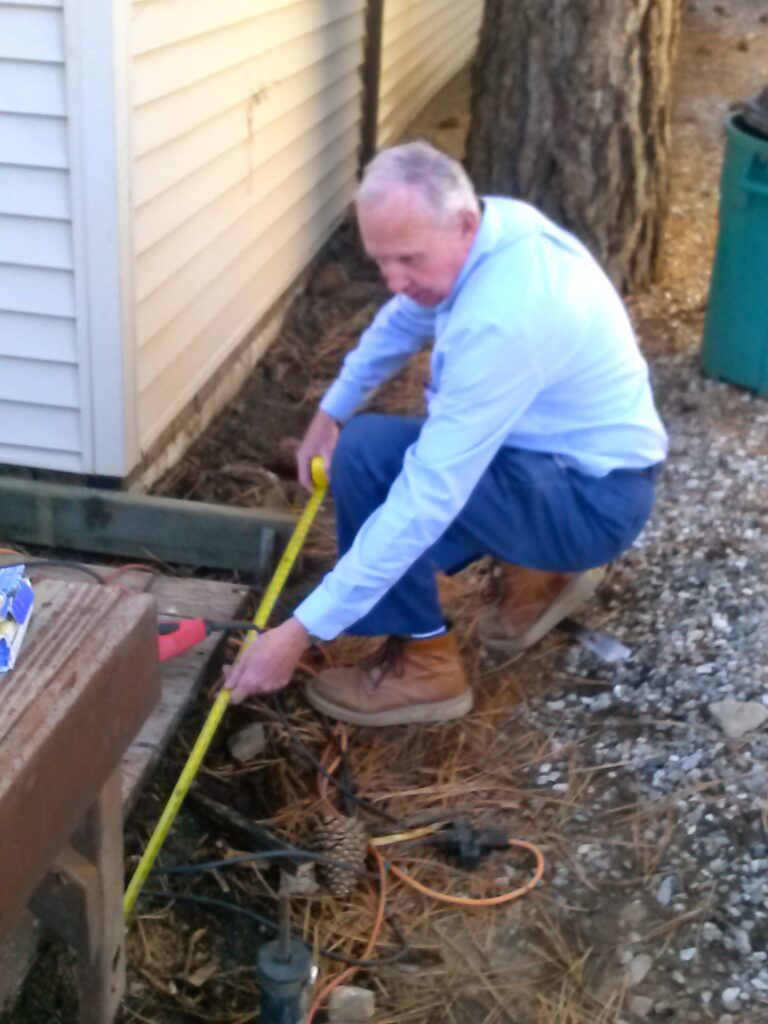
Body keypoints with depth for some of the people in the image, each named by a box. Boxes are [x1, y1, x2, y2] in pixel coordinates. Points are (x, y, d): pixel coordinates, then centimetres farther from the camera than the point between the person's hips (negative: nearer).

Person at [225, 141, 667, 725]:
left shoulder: (500, 320, -35)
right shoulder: (489, 224, -7)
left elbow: (429, 498, -36)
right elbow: (406, 319, 16)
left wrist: (302, 631, -33)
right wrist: (331, 412, 12)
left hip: (596, 499, -9)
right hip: (574, 461, 9)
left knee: (366, 454, -22)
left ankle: (425, 666, -7)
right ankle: (541, 569, 20)